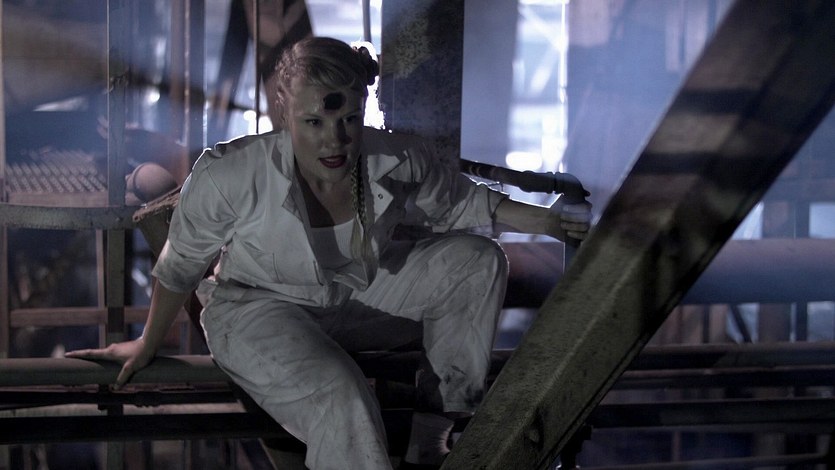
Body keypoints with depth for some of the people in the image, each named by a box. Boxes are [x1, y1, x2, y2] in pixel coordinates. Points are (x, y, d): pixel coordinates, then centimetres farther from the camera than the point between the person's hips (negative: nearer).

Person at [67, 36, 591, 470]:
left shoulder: (397, 162, -21)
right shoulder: (229, 176, -30)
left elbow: (463, 202, 2)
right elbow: (180, 265, -12)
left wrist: (544, 221, -6)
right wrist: (148, 345, 1)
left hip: (361, 294, 5)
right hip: (261, 309, -5)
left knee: (475, 260, -10)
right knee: (340, 400, -33)